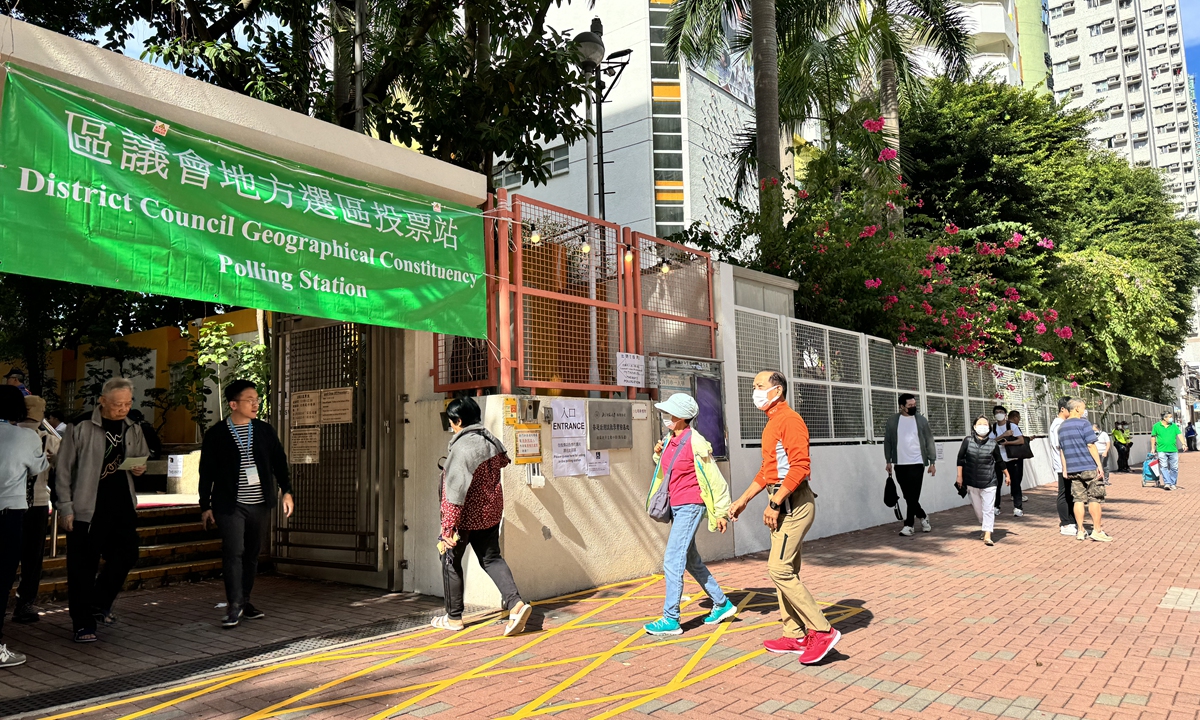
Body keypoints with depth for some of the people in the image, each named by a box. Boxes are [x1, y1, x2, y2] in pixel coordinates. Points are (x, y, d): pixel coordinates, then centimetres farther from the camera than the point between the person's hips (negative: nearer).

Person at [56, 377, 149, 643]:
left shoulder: (133, 429, 8)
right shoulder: (81, 428, -8)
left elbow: (144, 457, 22)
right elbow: (64, 469, -5)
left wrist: (141, 468, -2)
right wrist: (65, 508, -7)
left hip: (123, 505, 5)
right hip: (86, 508, -5)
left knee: (126, 554, 6)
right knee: (83, 567, 3)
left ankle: (99, 604, 29)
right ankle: (83, 624, 14)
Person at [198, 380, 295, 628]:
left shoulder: (265, 431, 7)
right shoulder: (216, 435, -2)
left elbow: (279, 462, 10)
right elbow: (206, 473, 2)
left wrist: (286, 491, 2)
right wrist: (206, 506, 1)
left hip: (260, 505, 4)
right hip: (230, 505, -3)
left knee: (252, 554, 10)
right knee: (233, 552, -10)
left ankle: (245, 601, 21)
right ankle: (234, 606, -3)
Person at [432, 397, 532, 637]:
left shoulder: (462, 447, -23)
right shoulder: (490, 441, 0)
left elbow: (456, 490, -26)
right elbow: (503, 461, 21)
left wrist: (448, 527, -23)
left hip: (467, 515, -7)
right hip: (491, 512, 7)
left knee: (451, 561, 12)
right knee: (491, 558, 13)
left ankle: (454, 617, 21)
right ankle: (516, 604, -5)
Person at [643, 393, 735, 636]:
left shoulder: (695, 443, -16)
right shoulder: (670, 440, 7)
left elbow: (715, 479, -11)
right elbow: (664, 470, 23)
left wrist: (721, 512, -9)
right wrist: (658, 455, 2)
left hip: (690, 506, -9)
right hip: (676, 507, 9)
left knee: (672, 560, -9)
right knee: (692, 561, 17)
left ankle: (671, 619, -2)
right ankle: (722, 604, 31)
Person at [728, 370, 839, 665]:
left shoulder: (789, 420, -13)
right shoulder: (772, 423, 18)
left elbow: (800, 466, -22)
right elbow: (767, 470, 24)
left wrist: (774, 503, -23)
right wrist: (742, 500, 23)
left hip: (794, 502, -10)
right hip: (782, 504, 10)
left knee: (780, 569, -13)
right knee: (785, 570, 12)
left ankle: (821, 631, -5)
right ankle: (795, 636, 20)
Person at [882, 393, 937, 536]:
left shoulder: (921, 420, 1)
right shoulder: (892, 421, 3)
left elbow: (929, 441, 3)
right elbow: (887, 441, 7)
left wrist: (932, 462, 0)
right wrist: (888, 461, 4)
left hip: (917, 463, -2)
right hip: (900, 464, 2)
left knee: (913, 496, -6)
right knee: (908, 496, 9)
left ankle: (909, 525, 0)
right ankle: (923, 516, 30)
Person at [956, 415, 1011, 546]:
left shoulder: (993, 444, -6)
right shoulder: (967, 441, -4)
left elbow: (1000, 461, 8)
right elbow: (961, 459, 2)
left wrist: (1007, 475, 17)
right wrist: (960, 476, 0)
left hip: (989, 482, -2)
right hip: (972, 481, 2)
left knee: (988, 509, -5)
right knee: (977, 509, 12)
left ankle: (987, 536, -3)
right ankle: (985, 528, 35)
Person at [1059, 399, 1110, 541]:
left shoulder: (1062, 427, 13)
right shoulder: (1083, 424, -8)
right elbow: (1091, 446, -13)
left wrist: (1065, 469, 15)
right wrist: (1099, 465, -11)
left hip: (1073, 469, 6)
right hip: (1089, 467, -6)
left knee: (1079, 499, 7)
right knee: (1095, 499, 1)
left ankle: (1080, 531, 7)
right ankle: (1097, 531, 1)